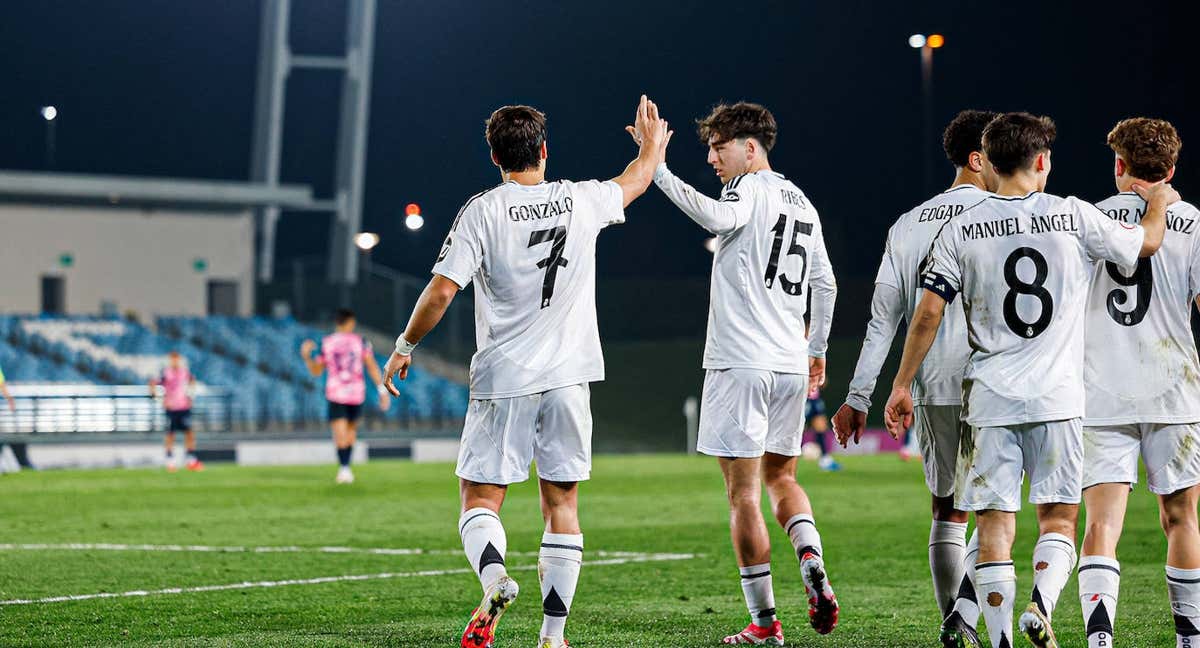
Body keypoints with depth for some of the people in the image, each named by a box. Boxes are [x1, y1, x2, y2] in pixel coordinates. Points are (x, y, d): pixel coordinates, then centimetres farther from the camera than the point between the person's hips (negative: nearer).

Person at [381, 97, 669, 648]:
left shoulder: (481, 211, -6)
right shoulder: (582, 201, 3)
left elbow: (441, 291, -11)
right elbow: (637, 179, 24)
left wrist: (404, 347, 2)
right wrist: (652, 143, 46)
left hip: (503, 380, -2)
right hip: (569, 376, 2)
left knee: (480, 499, 3)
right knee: (562, 504, 8)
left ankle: (494, 579, -27)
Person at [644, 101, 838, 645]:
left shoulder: (750, 187, -7)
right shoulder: (801, 202, 17)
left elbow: (718, 218, -30)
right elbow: (825, 283, 23)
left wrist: (659, 170, -30)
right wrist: (816, 349, 33)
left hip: (740, 361, -8)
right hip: (790, 365, 8)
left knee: (743, 493, -2)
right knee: (781, 477, 21)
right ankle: (812, 563, -5)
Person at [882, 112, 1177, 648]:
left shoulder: (960, 230, 0)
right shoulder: (1074, 217, -1)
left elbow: (929, 312, -1)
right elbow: (1147, 243, 15)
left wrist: (902, 385, 8)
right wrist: (1159, 201, 36)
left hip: (989, 400, 0)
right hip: (1058, 397, 0)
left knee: (995, 525, 3)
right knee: (1058, 519, 8)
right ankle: (1041, 605, -17)